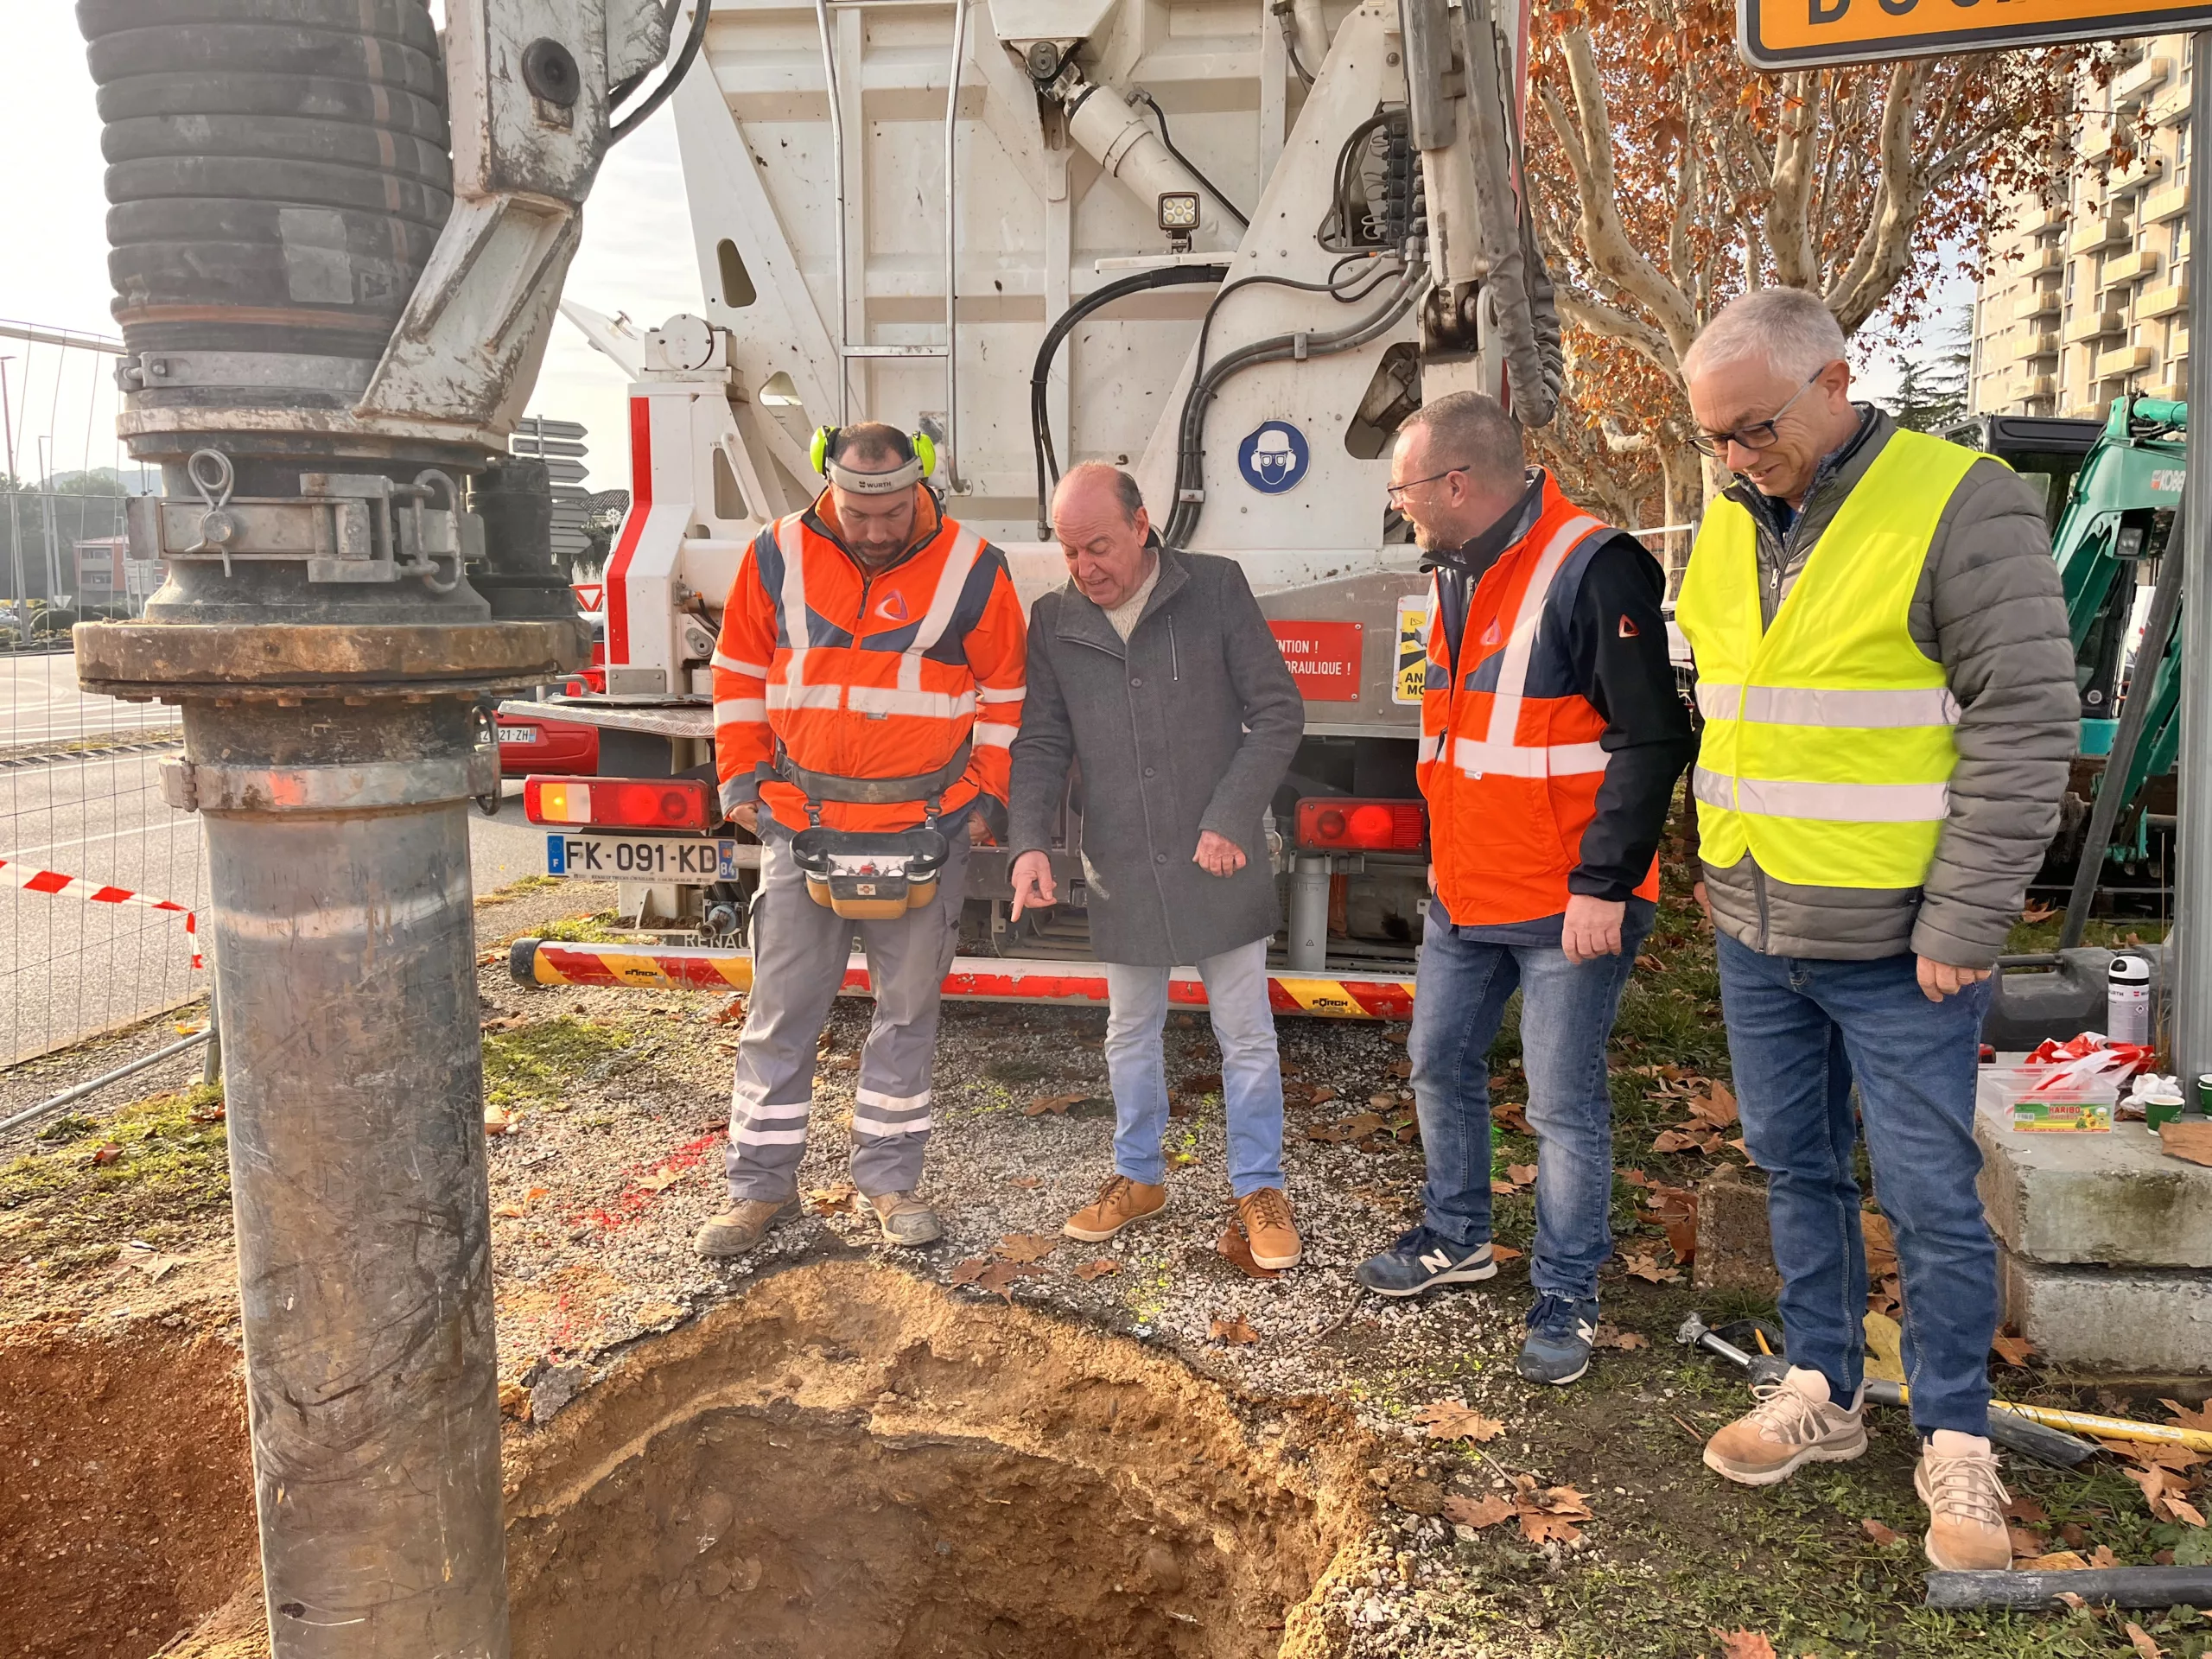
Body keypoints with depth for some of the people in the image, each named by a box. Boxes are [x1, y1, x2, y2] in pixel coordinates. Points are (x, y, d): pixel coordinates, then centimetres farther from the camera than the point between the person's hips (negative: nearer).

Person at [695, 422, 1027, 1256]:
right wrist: (742, 781, 5)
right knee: (781, 1009, 6)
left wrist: (980, 796, 0)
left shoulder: (972, 569, -3)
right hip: (800, 823, 1)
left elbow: (1004, 693, 5)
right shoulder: (778, 556, 1)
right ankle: (762, 1184, 19)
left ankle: (889, 1178, 23)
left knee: (908, 1009, 8)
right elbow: (740, 673, 10)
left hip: (924, 829, -1)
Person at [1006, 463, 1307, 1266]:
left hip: (1218, 863, -3)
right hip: (1120, 868, 3)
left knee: (1246, 1035, 7)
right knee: (1131, 1034, 17)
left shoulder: (1216, 588, -8)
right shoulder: (1054, 619, 2)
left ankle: (1258, 1187, 23)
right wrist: (1030, 841, -12)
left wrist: (1230, 821, -15)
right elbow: (1041, 745, 4)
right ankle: (1138, 1176, 35)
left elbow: (1279, 714, -7)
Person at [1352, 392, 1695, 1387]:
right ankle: (1455, 1238, 39)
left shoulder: (1593, 569, -18)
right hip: (1463, 895, 9)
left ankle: (1567, 1296, 20)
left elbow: (1652, 739, -20)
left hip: (1568, 906, -8)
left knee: (1564, 1105, 2)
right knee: (1441, 1063, 18)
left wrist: (1604, 885, -21)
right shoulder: (1454, 575, 10)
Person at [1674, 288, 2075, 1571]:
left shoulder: (1963, 507, -13)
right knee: (1798, 1169, 16)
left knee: (1930, 1198, 4)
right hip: (1755, 935, 6)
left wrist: (1963, 928, -16)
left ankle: (1957, 1444, 22)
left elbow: (2025, 731, -15)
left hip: (1896, 947, -6)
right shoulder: (1730, 525, 8)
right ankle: (1824, 1392, 32)